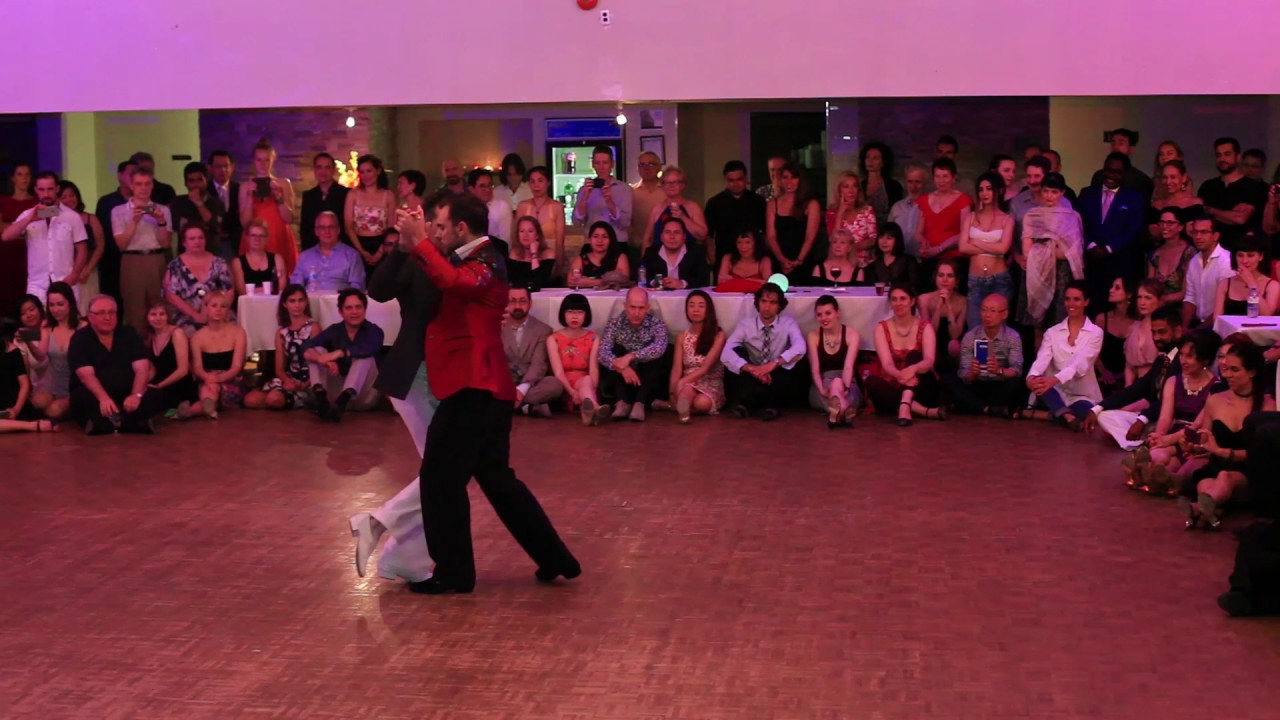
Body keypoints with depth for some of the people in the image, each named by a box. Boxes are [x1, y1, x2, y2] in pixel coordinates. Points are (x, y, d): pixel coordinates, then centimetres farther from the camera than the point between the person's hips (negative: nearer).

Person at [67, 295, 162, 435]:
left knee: (152, 397, -26)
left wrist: (136, 395, -26)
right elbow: (86, 375, -18)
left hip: (126, 396, 2)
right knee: (81, 399, -35)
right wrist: (103, 398, -36)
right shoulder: (80, 339, -4)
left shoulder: (129, 334, 5)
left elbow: (142, 369, -6)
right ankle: (133, 422, -40)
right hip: (95, 396, -2)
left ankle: (105, 423, -40)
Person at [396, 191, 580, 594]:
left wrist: (419, 241, -29)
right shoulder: (473, 265, 19)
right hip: (481, 388, 10)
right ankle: (555, 559, 20)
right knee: (496, 478, 16)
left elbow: (452, 281, -34)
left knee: (441, 479, -2)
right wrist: (418, 245, 8)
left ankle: (453, 573, 7)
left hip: (473, 389, -10)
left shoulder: (485, 265, -14)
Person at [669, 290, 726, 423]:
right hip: (688, 383, 0)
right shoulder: (682, 336, 9)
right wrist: (673, 393, -18)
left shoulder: (718, 335, -4)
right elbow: (677, 368, 0)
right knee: (687, 388, -40)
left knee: (703, 402, -37)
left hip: (711, 383, 0)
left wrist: (682, 383, -26)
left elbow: (706, 367, -13)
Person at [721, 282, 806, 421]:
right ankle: (747, 400, -28)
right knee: (736, 352, -24)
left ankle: (771, 404, -21)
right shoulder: (745, 324, -7)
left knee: (794, 359, -29)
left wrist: (773, 363, -40)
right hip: (752, 378, 0)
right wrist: (750, 368, -37)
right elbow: (726, 354, -21)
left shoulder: (788, 323, -6)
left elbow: (800, 349, -27)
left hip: (778, 381, 0)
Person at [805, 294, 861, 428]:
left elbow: (848, 366, -15)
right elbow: (815, 368, -7)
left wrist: (844, 387, -36)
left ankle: (837, 410, -76)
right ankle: (843, 411, -75)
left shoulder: (851, 334, 0)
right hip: (823, 385, 1)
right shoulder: (813, 336, 5)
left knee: (837, 383, -39)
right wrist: (822, 389, -29)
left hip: (847, 385, -1)